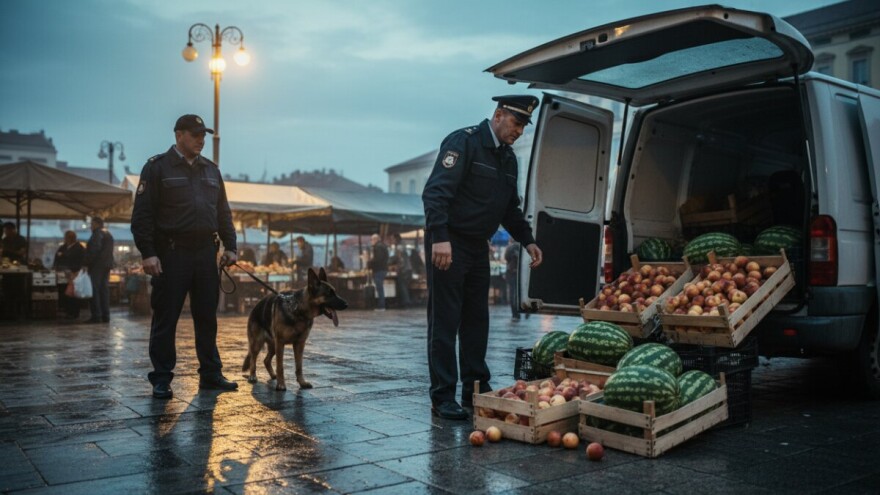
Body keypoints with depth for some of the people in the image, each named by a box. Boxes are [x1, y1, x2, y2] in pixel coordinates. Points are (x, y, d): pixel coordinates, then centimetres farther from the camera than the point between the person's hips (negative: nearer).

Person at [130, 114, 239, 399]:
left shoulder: (211, 170, 16)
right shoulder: (158, 167, -2)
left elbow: (223, 212, 18)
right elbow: (142, 215, -8)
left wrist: (229, 246, 9)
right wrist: (148, 253, -15)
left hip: (206, 253, 5)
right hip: (171, 254, -5)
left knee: (207, 317, 10)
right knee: (165, 319, 1)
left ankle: (210, 374, 19)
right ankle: (161, 379, 10)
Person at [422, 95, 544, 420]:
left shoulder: (508, 158, 13)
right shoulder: (463, 142, -13)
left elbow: (510, 208, 23)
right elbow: (435, 191, -23)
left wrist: (527, 240, 12)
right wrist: (440, 237, -32)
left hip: (478, 246, 8)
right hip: (448, 245, -8)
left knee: (476, 320, 13)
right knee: (445, 321, -3)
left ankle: (476, 389, 24)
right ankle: (442, 398, 4)